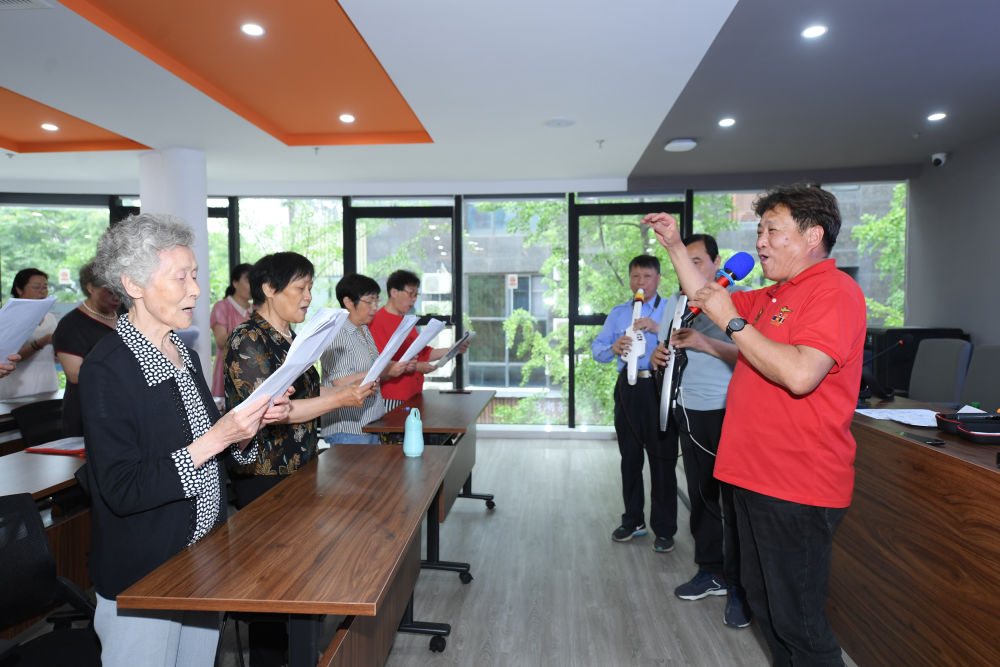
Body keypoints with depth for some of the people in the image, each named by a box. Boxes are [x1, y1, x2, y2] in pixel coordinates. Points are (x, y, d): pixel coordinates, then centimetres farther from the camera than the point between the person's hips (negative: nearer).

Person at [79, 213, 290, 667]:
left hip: (204, 558, 7)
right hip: (142, 578, -7)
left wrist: (252, 421, -5)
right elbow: (121, 491, -23)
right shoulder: (106, 369, -20)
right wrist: (215, 438, -29)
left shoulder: (184, 354, 5)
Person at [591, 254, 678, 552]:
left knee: (662, 459, 1)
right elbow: (596, 349, 9)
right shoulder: (618, 313, 17)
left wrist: (658, 329, -23)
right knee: (630, 458, 12)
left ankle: (664, 529, 15)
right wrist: (614, 348, -12)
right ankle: (633, 521, 28)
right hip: (628, 390, 4)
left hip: (660, 390, -4)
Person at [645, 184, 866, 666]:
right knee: (763, 603, 22)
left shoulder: (834, 290, -15)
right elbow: (707, 297, 26)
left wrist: (731, 320, -20)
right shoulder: (774, 296, 15)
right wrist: (674, 246, 19)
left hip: (797, 490, -10)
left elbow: (800, 375, -28)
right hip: (756, 477, 10)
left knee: (796, 619, 2)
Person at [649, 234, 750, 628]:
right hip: (690, 412, 6)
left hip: (730, 413, -6)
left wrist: (705, 343, -25)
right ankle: (711, 572, 28)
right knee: (701, 495, 13)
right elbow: (665, 350, 20)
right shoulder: (675, 304, 13)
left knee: (734, 499, -1)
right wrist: (658, 356, -2)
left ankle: (739, 587, 12)